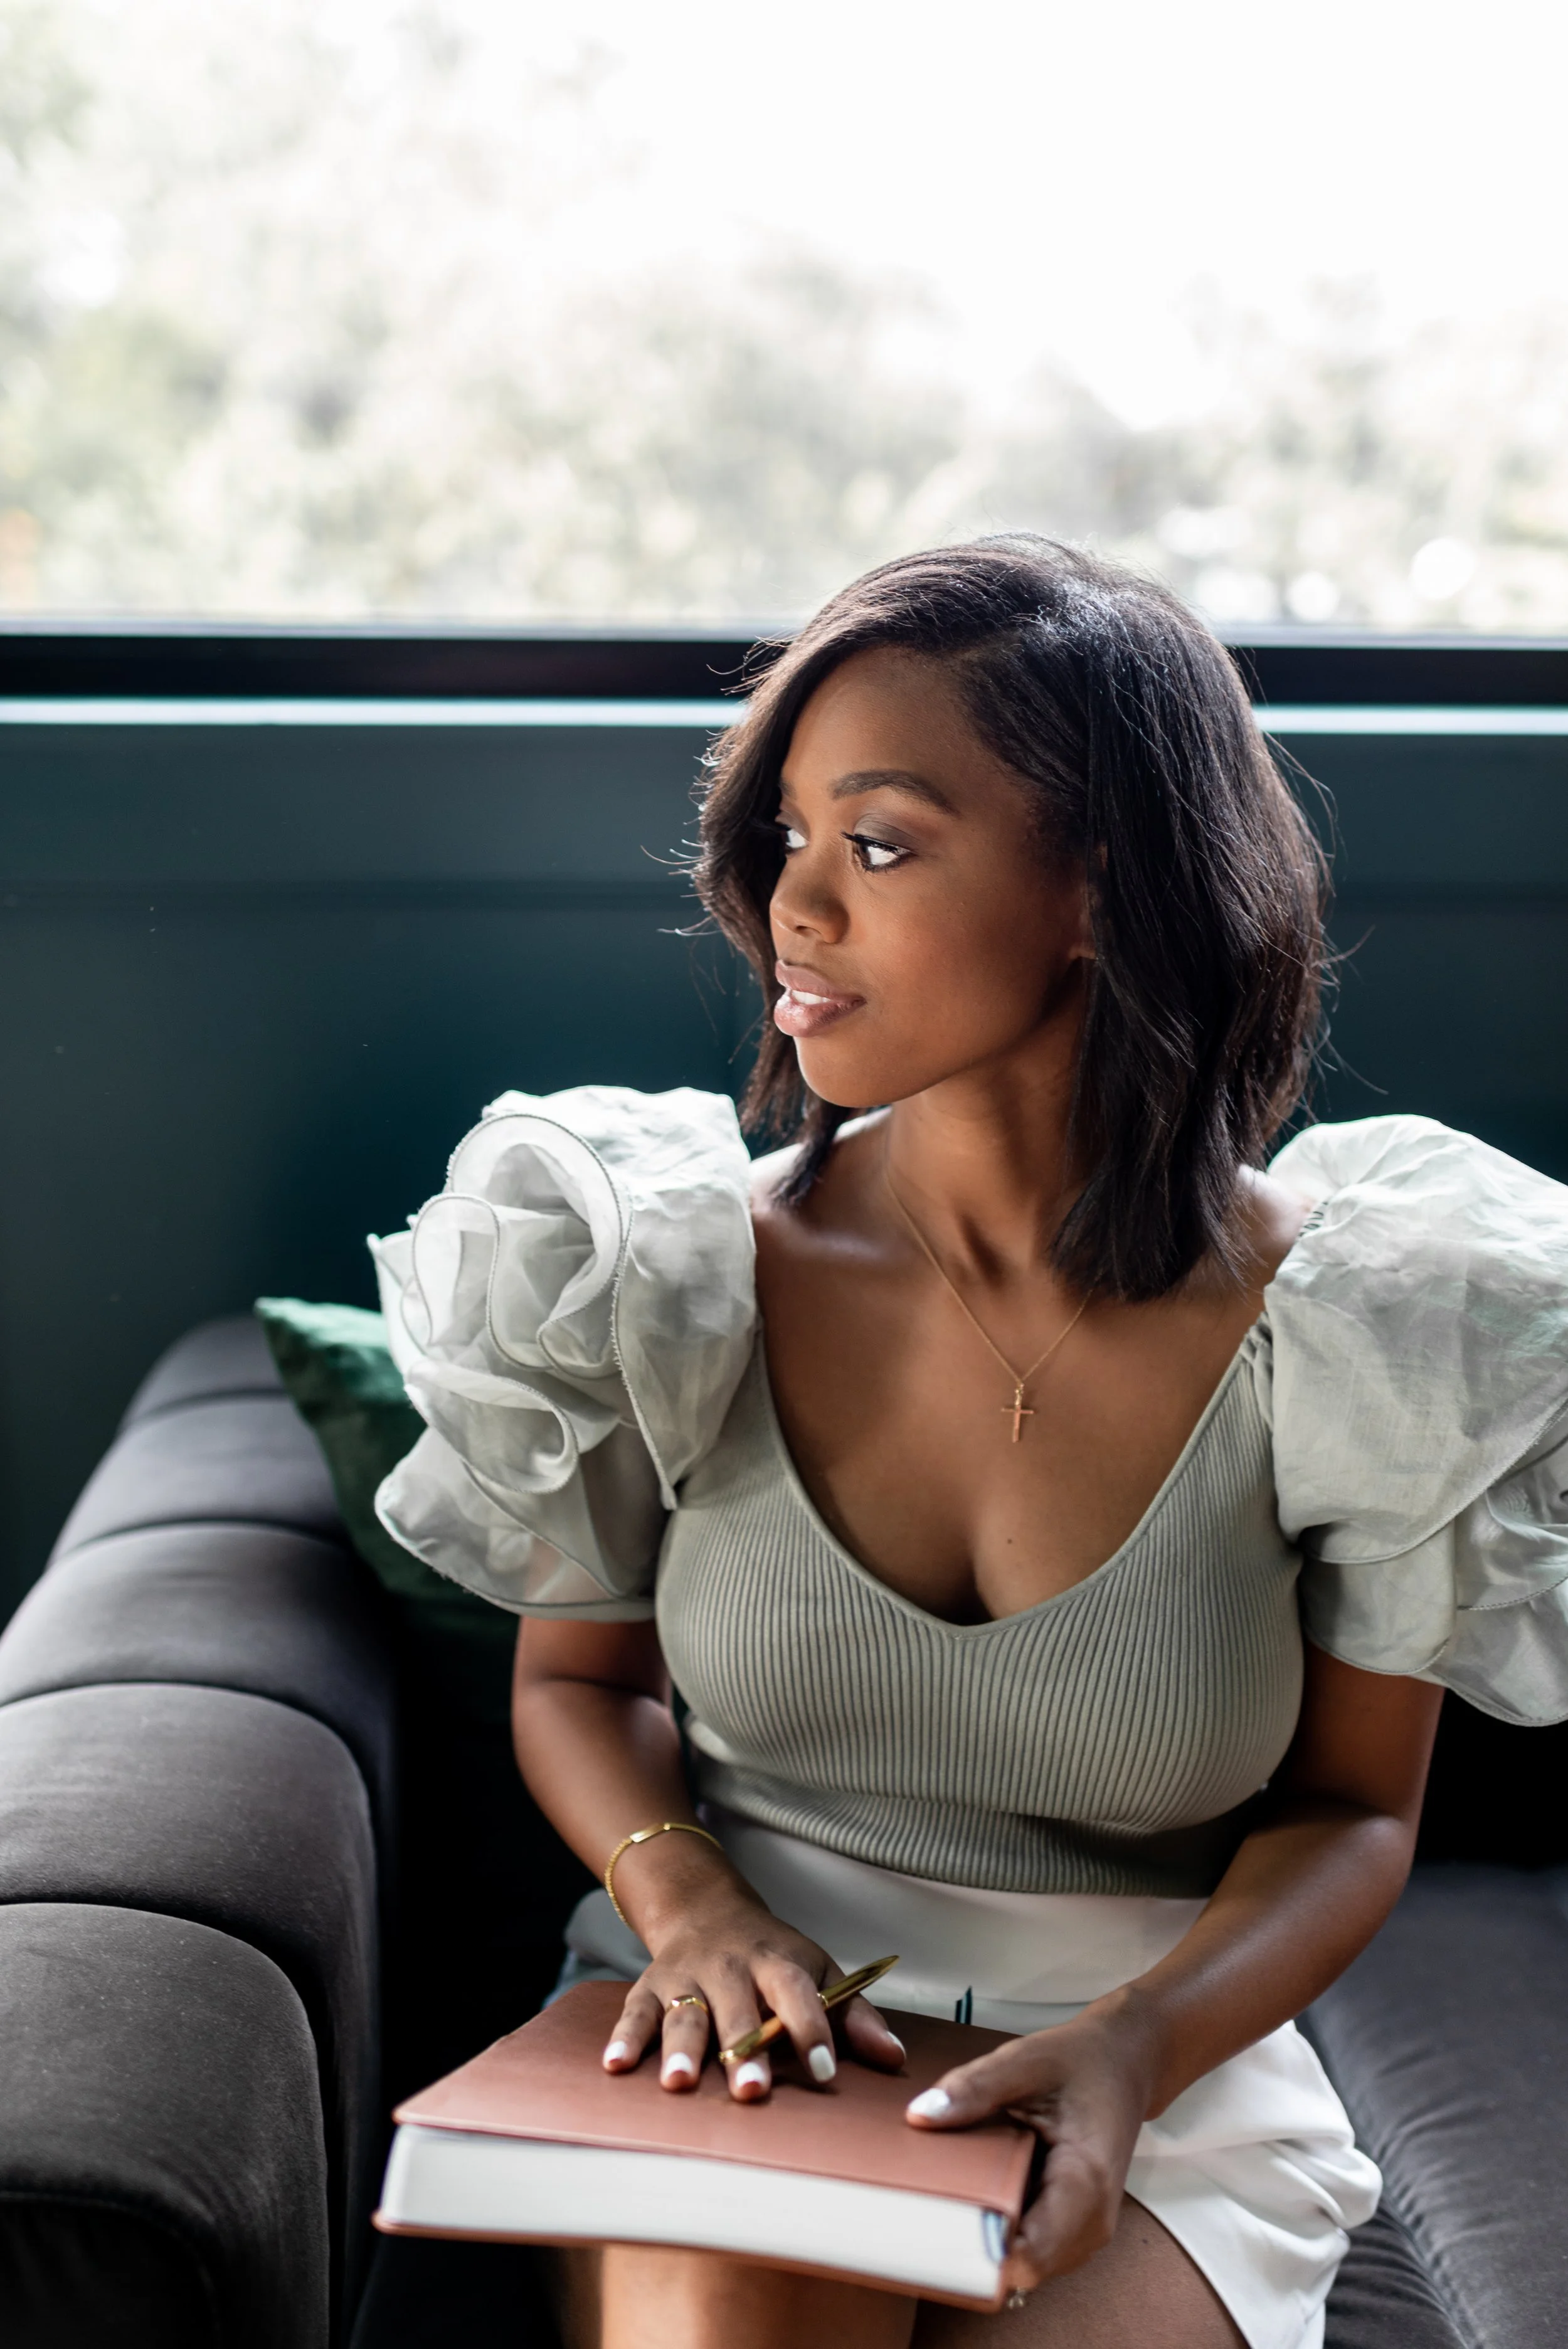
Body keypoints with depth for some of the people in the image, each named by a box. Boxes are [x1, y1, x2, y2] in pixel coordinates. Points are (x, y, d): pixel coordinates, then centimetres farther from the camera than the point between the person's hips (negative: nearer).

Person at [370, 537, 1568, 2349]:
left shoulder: (1350, 1329, -11)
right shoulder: (674, 1267, -8)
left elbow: (1350, 1810, 0)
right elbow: (580, 1673, 8)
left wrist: (1127, 2053, -18)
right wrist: (689, 1903, -13)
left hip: (1158, 2046, 0)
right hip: (736, 2025, 1)